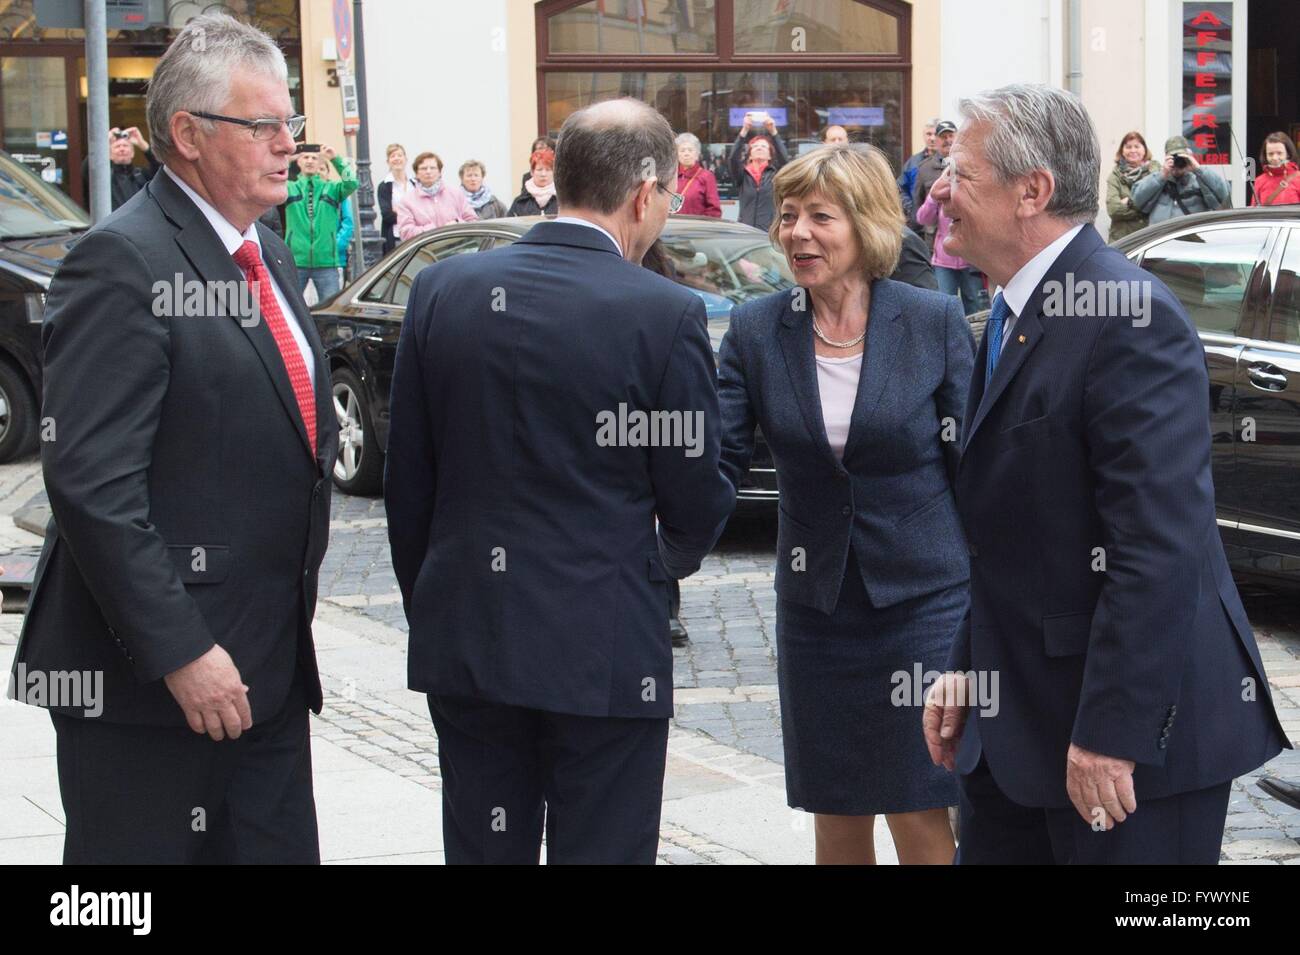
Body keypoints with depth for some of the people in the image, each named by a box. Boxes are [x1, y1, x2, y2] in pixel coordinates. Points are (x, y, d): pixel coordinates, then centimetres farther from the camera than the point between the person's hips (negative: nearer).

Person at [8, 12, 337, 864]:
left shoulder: (268, 257, 14)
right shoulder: (122, 263, -14)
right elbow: (91, 482, -21)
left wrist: (297, 599, 16)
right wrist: (178, 652, -22)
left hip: (270, 666, 8)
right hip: (152, 681, -8)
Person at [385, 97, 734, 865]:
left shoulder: (443, 291, 0)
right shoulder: (666, 315, -12)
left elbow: (407, 481, 5)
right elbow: (696, 499, -5)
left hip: (464, 640, 4)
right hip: (605, 649, -4)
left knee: (484, 848, 14)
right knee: (600, 849, 5)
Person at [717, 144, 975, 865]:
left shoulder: (935, 322, -7)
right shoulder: (756, 331, -1)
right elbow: (720, 460, -4)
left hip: (924, 596, -3)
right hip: (816, 607, 3)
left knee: (921, 818, -2)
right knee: (837, 812, 11)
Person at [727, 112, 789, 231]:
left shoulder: (776, 174, 9)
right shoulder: (743, 175, 11)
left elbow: (784, 158, -9)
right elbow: (733, 158, -7)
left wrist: (773, 132, -21)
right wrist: (744, 131, -18)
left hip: (771, 231, -1)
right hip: (745, 231, 1)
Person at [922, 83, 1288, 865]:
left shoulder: (1129, 320, -19)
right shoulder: (1016, 316, 13)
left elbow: (1158, 547, -24)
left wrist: (1111, 733, -24)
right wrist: (966, 671, 14)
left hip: (1134, 723, -9)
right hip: (1017, 714, 9)